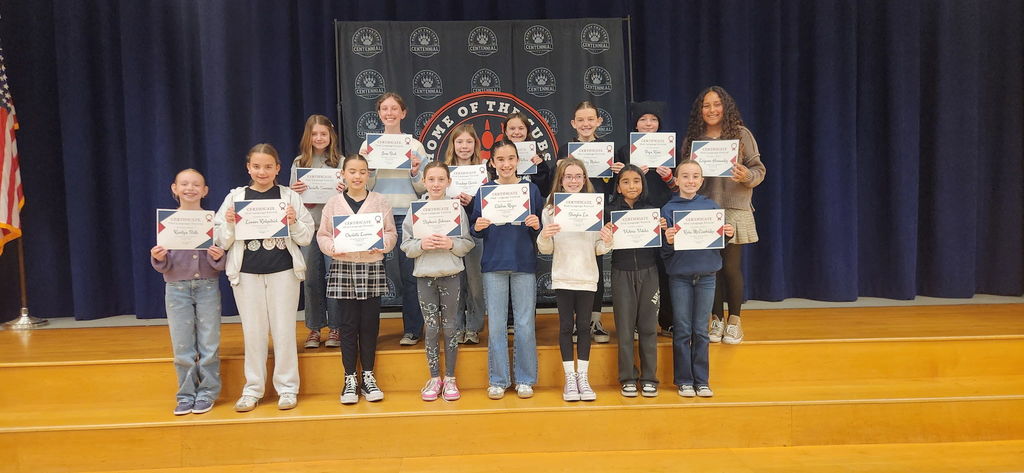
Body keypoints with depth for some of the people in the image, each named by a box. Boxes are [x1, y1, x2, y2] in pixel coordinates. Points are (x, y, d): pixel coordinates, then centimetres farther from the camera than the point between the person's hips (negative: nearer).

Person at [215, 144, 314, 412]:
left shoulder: (289, 197, 2)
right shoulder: (235, 197, 4)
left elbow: (306, 238, 2)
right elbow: (221, 241, 4)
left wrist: (294, 222, -15)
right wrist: (230, 224, -14)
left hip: (283, 271, -1)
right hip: (247, 274, 1)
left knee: (284, 330, 5)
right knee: (253, 332, 8)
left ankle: (287, 388, 15)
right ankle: (253, 389, 18)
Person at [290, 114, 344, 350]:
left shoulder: (340, 162, 2)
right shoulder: (299, 163, 9)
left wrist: (345, 191, -19)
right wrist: (294, 192, -13)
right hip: (308, 227, 2)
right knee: (311, 278, 6)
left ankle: (334, 328, 13)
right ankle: (314, 328, 18)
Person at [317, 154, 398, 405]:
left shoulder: (380, 201, 5)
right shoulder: (334, 203, 6)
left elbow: (391, 233, 5)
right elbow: (322, 235, 5)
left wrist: (382, 244, -15)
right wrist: (332, 248, -14)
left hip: (372, 267, 0)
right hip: (342, 268, 0)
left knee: (370, 324, 5)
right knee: (348, 325, 4)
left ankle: (368, 377, 18)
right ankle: (350, 379, 14)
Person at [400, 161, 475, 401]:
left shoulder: (456, 207, 0)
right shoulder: (416, 208, 3)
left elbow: (468, 243, 1)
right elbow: (406, 245, 2)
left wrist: (452, 244, -17)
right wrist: (422, 244, -16)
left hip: (451, 274, -1)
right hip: (425, 275, 1)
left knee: (450, 326, 6)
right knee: (431, 327, 6)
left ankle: (450, 378, 17)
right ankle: (434, 378, 18)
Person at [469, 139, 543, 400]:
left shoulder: (531, 189, 5)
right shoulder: (484, 191, 5)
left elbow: (542, 229, 7)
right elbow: (475, 231, 7)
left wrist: (536, 225, -14)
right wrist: (478, 228, -15)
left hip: (524, 263, 0)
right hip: (493, 264, 0)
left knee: (525, 324, 4)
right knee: (495, 325, 4)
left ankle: (525, 379, 17)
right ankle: (498, 380, 16)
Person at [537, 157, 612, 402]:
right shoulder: (550, 209, 0)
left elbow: (598, 249, 4)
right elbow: (545, 250, 1)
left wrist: (606, 242, -17)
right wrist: (544, 237, -19)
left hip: (587, 277, 1)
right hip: (562, 277, -1)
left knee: (584, 325, 5)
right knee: (566, 326, 3)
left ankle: (583, 377, 15)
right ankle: (570, 378, 12)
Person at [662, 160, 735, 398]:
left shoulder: (712, 206, 6)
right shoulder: (669, 209, 0)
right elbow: (664, 251, -2)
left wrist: (727, 235, -11)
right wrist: (668, 241, -23)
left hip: (706, 275, 2)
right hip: (679, 276, -1)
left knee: (701, 330, 8)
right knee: (682, 330, 4)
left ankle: (701, 380, 17)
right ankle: (684, 380, 14)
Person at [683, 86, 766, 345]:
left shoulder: (741, 134, 1)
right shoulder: (692, 138, 8)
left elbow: (759, 170, 0)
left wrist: (747, 176, -21)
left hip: (735, 210, -2)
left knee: (731, 267, -2)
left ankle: (734, 320, 13)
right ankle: (717, 319, 18)